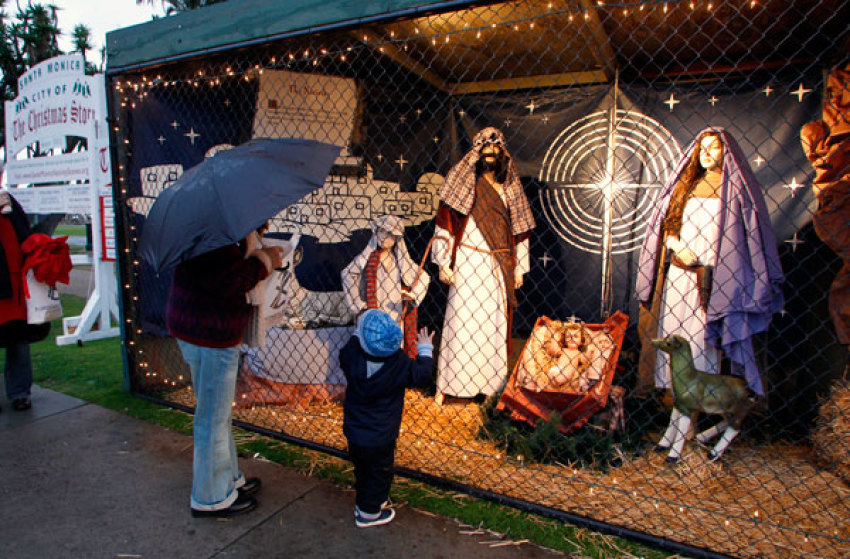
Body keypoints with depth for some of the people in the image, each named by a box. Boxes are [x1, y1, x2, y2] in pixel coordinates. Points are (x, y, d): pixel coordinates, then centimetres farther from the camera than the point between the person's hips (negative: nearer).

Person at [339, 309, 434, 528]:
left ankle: (363, 503, 45)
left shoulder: (353, 355, -16)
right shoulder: (400, 362, -24)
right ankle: (369, 512, 33)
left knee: (361, 470, 25)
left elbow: (344, 354, 9)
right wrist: (425, 349, 4)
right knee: (379, 473, 18)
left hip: (354, 431, 4)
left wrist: (357, 333, 18)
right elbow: (422, 375, -9)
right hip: (381, 437, -4)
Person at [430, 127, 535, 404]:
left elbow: (519, 229, 16)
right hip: (468, 264, -3)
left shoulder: (509, 189, 15)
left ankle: (493, 384, 13)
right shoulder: (463, 181, 4)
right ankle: (446, 386, 4)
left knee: (496, 324, 4)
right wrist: (443, 263, -9)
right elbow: (445, 221, -2)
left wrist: (519, 268, 11)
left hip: (499, 267, 4)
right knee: (461, 321, -4)